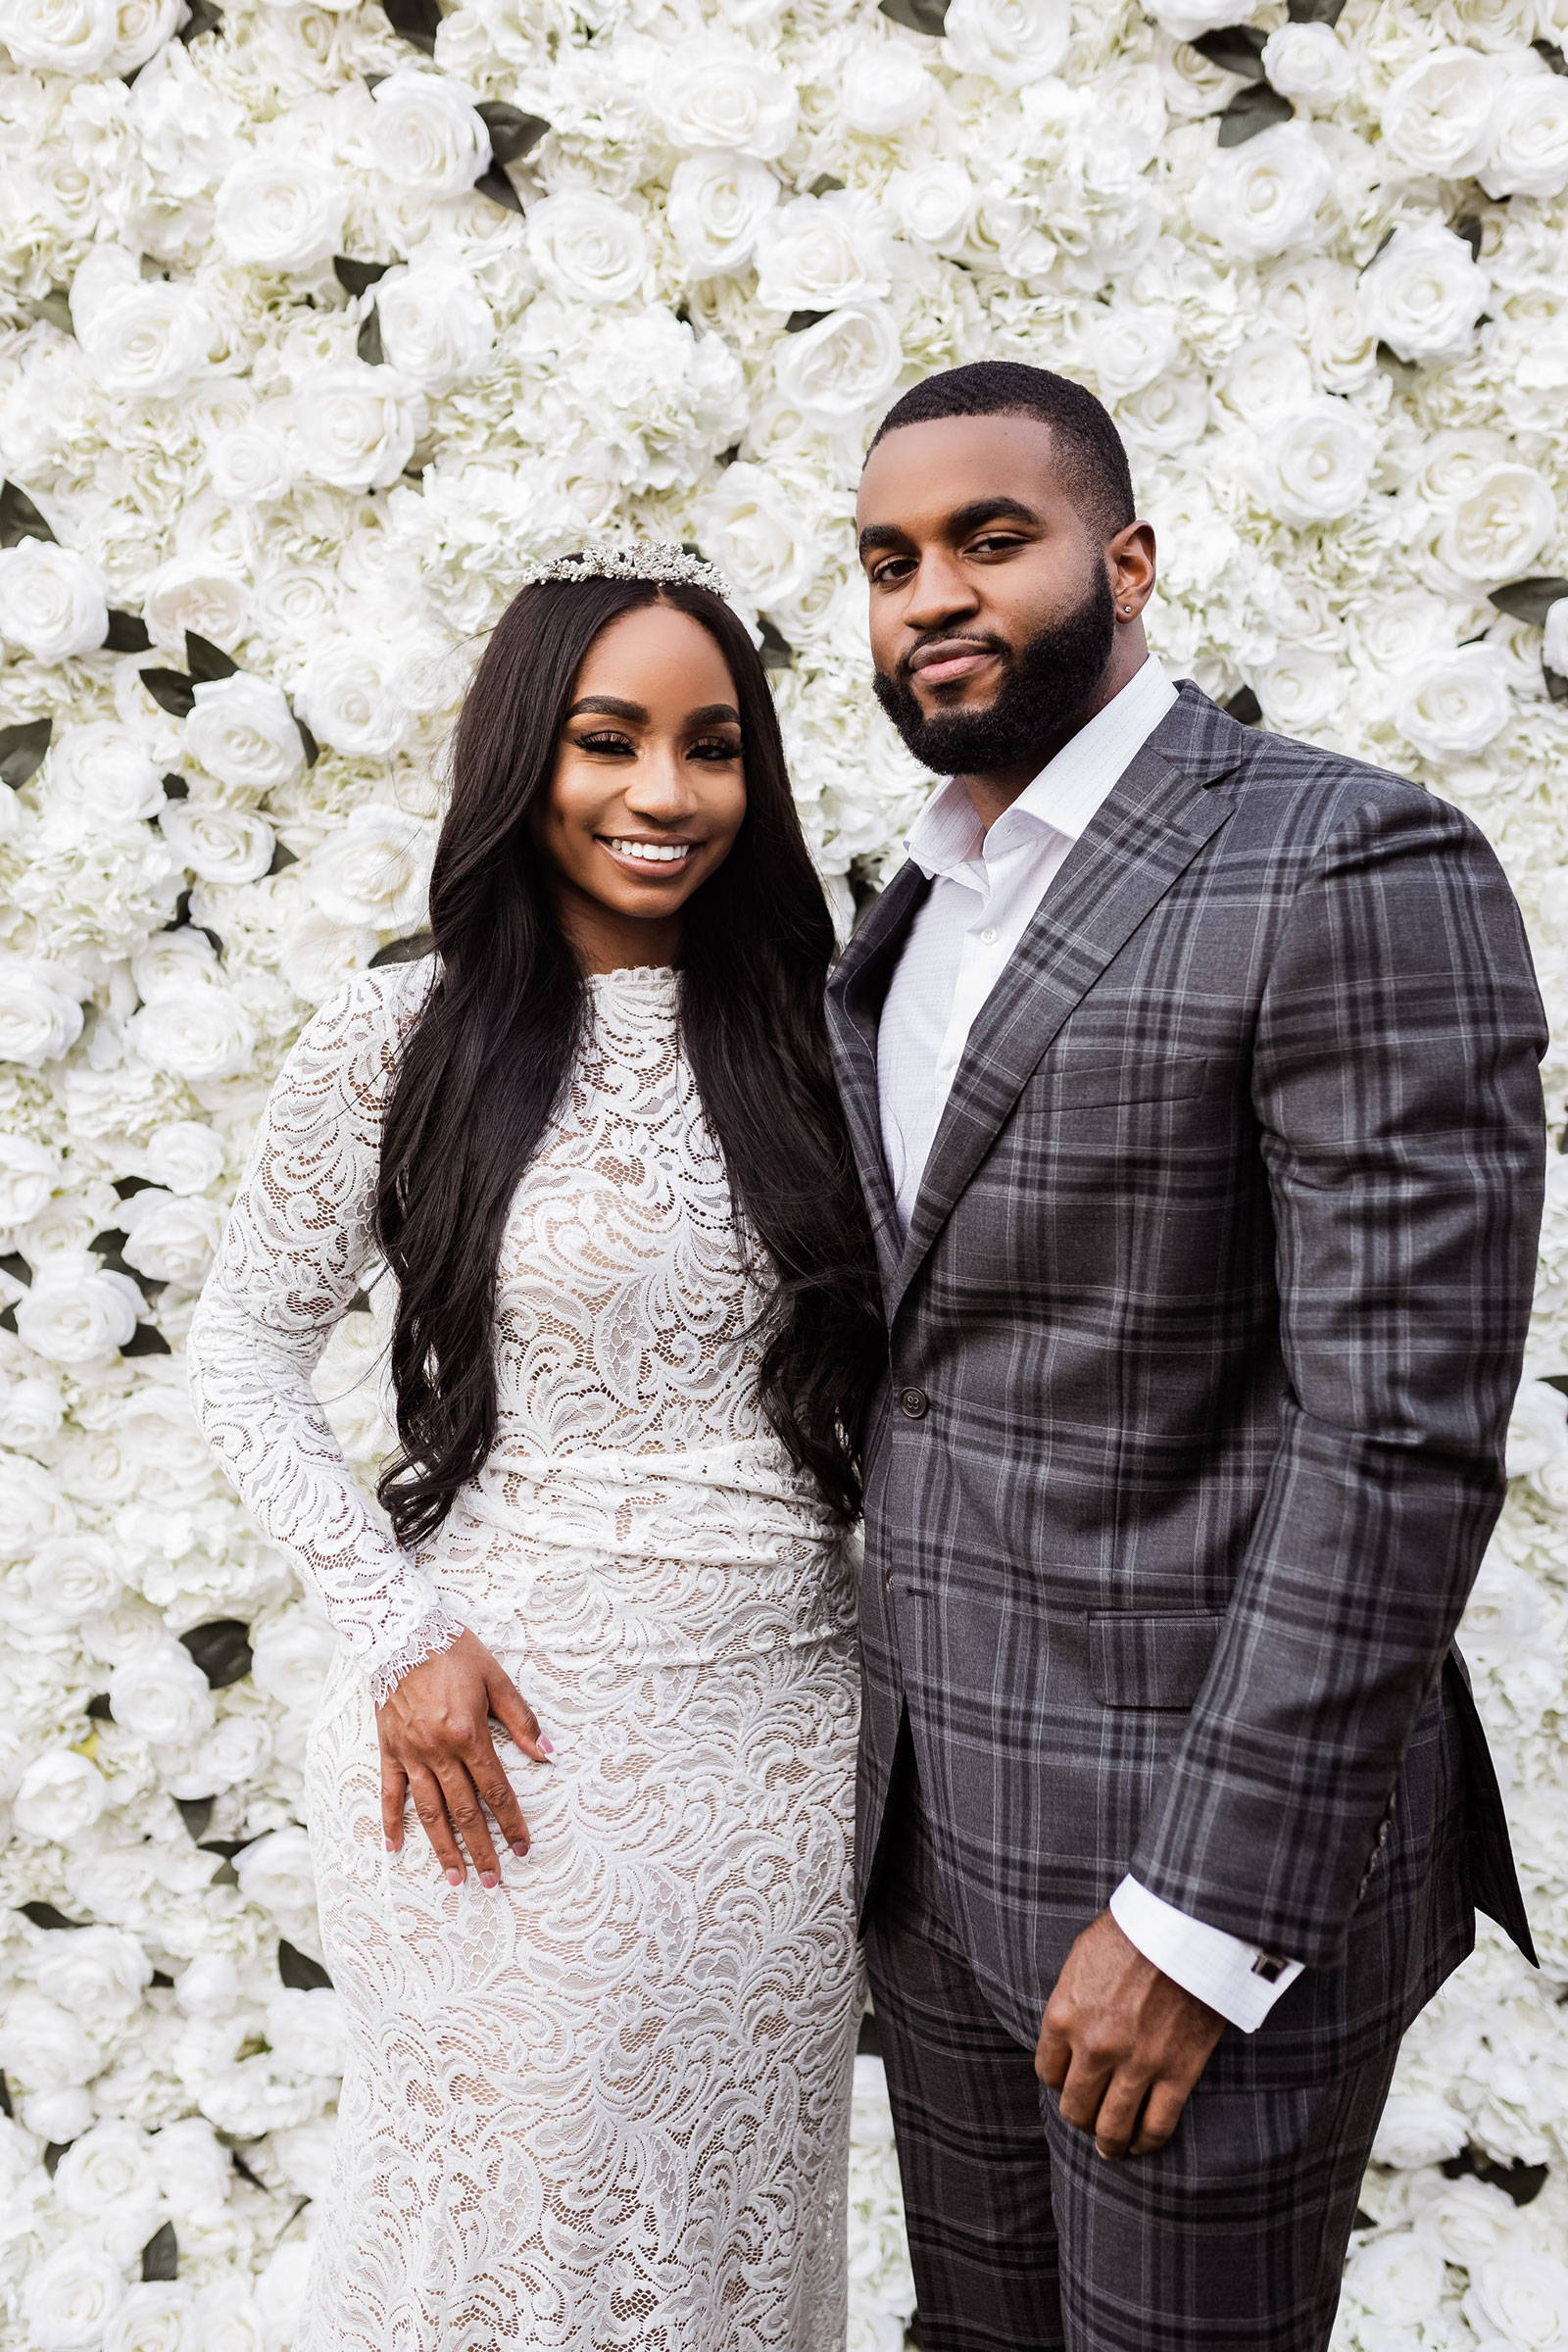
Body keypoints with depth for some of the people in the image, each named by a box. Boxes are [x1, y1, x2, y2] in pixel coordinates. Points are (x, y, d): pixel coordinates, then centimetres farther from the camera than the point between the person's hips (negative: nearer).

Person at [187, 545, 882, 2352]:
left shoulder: (797, 1031, 3)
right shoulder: (405, 1035, -7)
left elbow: (865, 1368, 10)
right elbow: (240, 1353, -2)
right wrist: (400, 1634, -10)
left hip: (787, 1726, 3)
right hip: (513, 1732, -3)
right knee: (513, 2207, 14)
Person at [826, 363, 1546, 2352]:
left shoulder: (1356, 870, -17)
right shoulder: (932, 914, 9)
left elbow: (1405, 1434, -22)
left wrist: (1200, 1912, -22)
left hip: (1217, 1836, -8)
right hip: (947, 1814, 8)